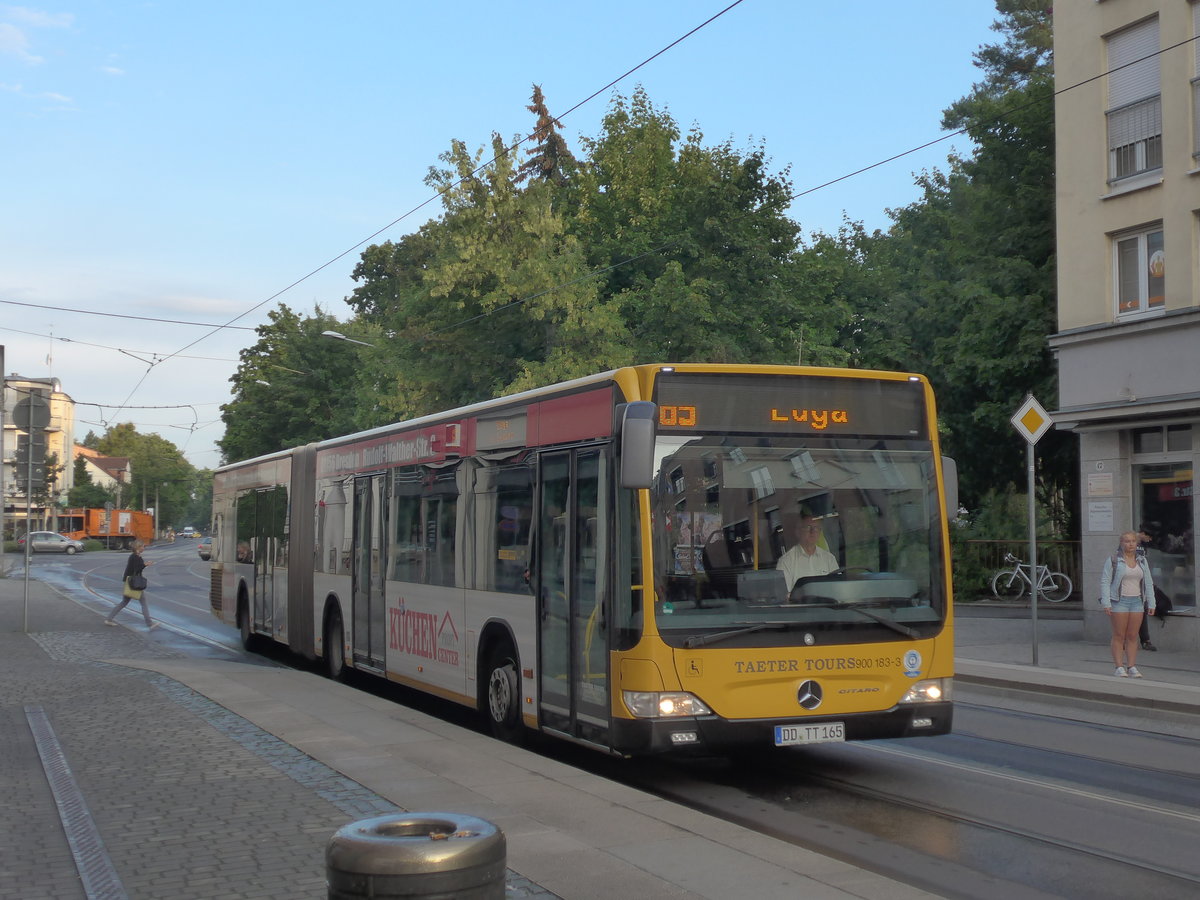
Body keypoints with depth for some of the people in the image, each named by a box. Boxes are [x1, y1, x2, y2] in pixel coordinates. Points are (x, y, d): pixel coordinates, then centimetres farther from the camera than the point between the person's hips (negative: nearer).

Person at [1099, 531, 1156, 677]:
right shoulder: (1113, 560, -3)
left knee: (1132, 636, 4)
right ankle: (1119, 668, -1)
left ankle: (1132, 667, 7)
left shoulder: (1142, 561, 11)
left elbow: (1148, 583, 14)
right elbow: (1105, 581, -6)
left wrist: (1151, 604, 9)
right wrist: (1106, 603, -13)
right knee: (1119, 636, -3)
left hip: (1137, 601, 4)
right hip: (1119, 601, -4)